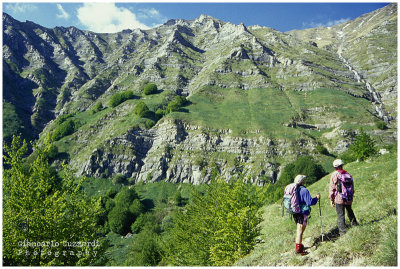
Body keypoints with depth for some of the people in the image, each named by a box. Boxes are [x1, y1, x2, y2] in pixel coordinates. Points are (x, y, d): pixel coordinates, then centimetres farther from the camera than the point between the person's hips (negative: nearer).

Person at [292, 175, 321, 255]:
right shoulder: (304, 190, -18)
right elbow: (310, 202, -19)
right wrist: (317, 198, -4)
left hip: (295, 212, 8)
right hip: (302, 213, -8)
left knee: (299, 230, 21)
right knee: (300, 231, -1)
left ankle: (299, 245, 32)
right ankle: (298, 249, 4)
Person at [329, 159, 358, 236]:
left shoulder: (334, 175, -10)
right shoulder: (348, 174, 6)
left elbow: (332, 188, -9)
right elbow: (352, 187, 14)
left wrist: (331, 199, -1)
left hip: (339, 199, -5)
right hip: (349, 199, 5)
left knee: (340, 215, 1)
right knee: (350, 211, 27)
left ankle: (342, 232, 3)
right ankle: (354, 224, 40)